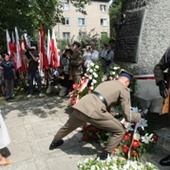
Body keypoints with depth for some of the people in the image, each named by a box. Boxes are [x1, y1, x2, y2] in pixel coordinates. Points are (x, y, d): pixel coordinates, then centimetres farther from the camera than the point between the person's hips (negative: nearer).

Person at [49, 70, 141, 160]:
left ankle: (54, 143, 61)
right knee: (120, 131, 13)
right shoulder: (124, 89, 11)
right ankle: (104, 156, 22)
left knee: (68, 126, 37)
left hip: (79, 106, 8)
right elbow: (128, 116, 9)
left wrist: (113, 114, 44)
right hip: (93, 111, -7)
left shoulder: (106, 82, 31)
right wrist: (139, 116, 28)